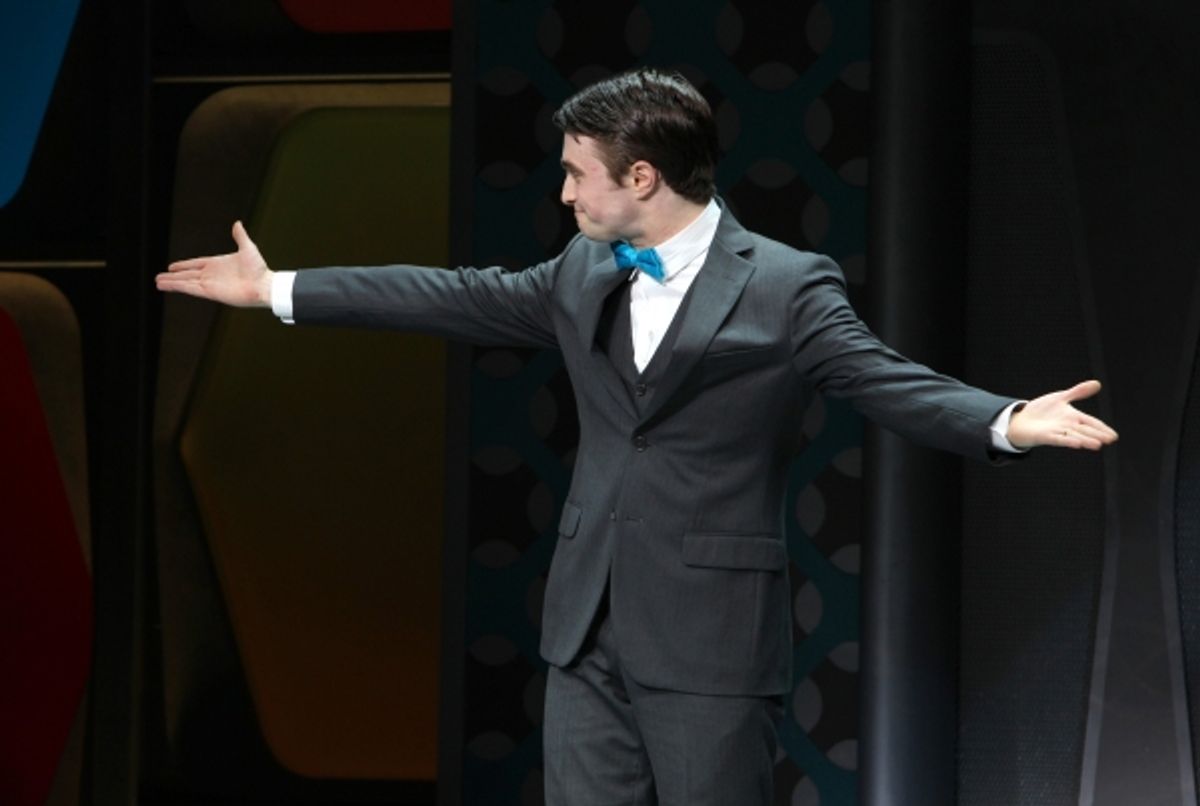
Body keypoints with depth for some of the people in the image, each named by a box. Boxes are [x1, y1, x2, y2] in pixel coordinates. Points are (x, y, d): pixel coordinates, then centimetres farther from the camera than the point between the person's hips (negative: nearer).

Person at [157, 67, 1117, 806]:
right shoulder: (583, 273, 10)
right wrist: (278, 289, 21)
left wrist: (1007, 421, -38)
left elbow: (892, 383, -18)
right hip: (590, 623, 6)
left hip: (711, 632, -6)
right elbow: (456, 298, 18)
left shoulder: (786, 287, -9)